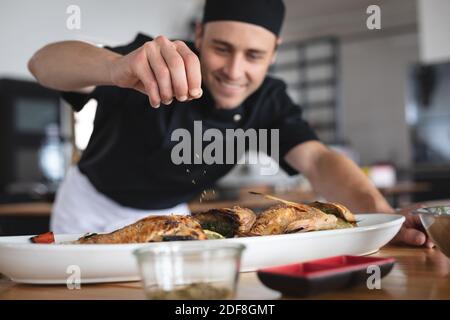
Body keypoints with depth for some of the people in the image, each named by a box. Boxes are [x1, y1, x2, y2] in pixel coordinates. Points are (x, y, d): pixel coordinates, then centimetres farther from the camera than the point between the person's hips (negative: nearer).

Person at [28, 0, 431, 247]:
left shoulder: (269, 101, -18)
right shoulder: (155, 65, -31)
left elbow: (318, 160, -31)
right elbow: (43, 62, -45)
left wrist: (382, 216, -52)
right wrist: (118, 66, -69)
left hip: (168, 217, 3)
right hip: (91, 208, -2)